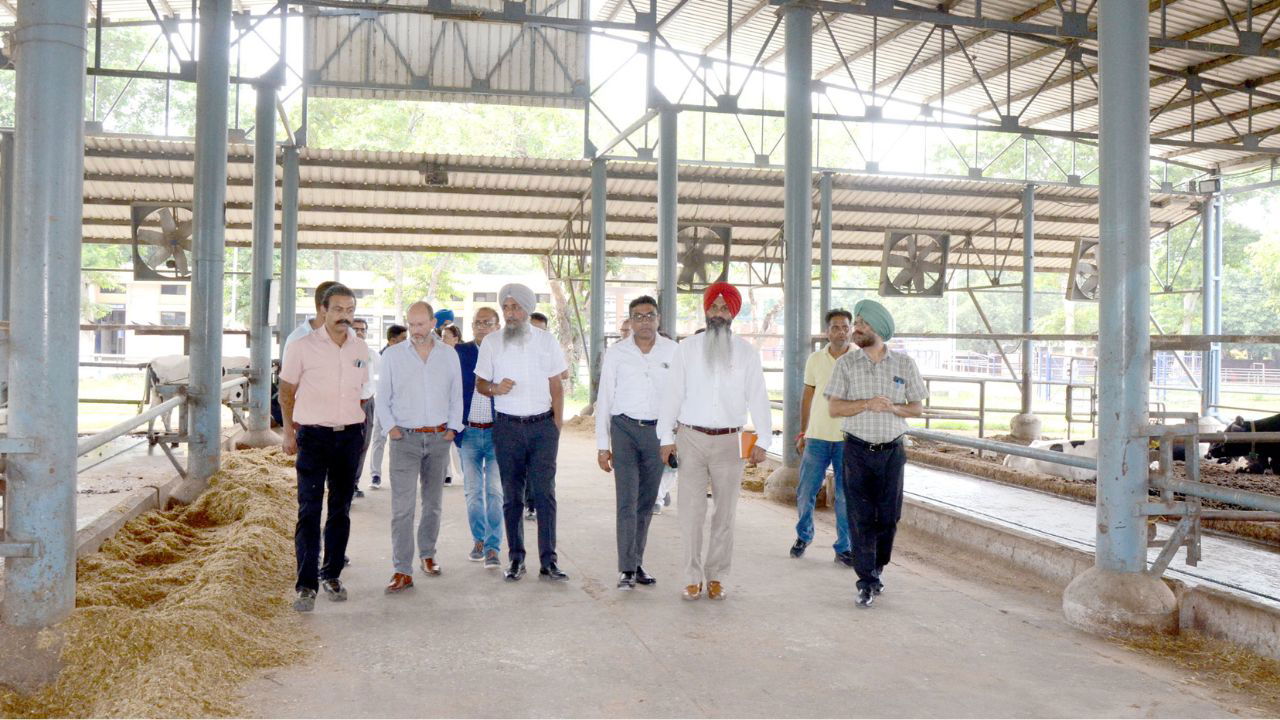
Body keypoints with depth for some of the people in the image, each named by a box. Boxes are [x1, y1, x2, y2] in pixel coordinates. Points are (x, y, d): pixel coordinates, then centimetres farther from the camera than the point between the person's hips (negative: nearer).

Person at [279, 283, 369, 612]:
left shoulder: (361, 350, 6)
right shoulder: (303, 347, -5)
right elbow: (287, 391, 3)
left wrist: (354, 421, 14)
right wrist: (289, 432, 1)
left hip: (350, 436, 4)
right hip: (313, 436, -4)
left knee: (341, 509, 10)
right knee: (309, 511, -6)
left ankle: (331, 575, 22)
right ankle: (306, 585, -4)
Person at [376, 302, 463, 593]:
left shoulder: (449, 355, 6)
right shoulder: (393, 355, 2)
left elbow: (457, 395, 11)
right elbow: (382, 397, 6)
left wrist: (453, 427, 1)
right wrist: (390, 427, -6)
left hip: (439, 438, 2)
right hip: (405, 438, -2)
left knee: (433, 502, 12)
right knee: (402, 505, -9)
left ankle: (427, 554, 29)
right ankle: (403, 571, -9)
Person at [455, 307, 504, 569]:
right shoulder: (460, 352, 4)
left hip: (497, 432, -2)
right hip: (468, 432, 2)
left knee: (495, 492, -2)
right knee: (472, 491, 9)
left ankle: (492, 547, 5)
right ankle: (478, 540, 25)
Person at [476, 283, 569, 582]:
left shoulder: (546, 340, 5)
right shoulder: (491, 342, 5)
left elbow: (556, 386, 8)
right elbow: (480, 383, 10)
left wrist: (557, 426, 1)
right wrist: (495, 388, -14)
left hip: (543, 425, 0)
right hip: (507, 426, 1)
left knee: (545, 493, -4)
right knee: (511, 496, 4)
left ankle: (548, 561, 0)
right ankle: (516, 559, 13)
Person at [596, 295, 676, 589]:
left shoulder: (673, 352, 3)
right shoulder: (615, 354, 2)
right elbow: (604, 400, 4)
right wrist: (603, 445, 1)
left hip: (658, 432, 2)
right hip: (625, 430, -1)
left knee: (647, 502, 9)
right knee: (627, 501, -8)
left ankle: (636, 564, 21)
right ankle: (627, 569, -4)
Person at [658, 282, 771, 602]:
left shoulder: (746, 352, 5)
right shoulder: (687, 348, 4)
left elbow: (758, 398, 3)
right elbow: (673, 393, 3)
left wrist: (763, 440, -5)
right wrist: (667, 437, -1)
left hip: (729, 441, 1)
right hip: (691, 439, -1)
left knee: (725, 514, 7)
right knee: (691, 511, -1)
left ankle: (716, 577, 19)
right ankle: (693, 578, 10)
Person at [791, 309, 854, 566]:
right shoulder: (815, 360, 4)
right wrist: (802, 433, 11)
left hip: (848, 439, -2)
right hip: (817, 438, 2)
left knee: (845, 497, 3)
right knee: (805, 493, 6)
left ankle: (843, 549, 15)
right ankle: (804, 535, 29)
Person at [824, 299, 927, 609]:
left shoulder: (904, 364, 3)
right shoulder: (846, 363, 1)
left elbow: (917, 407, 6)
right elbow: (834, 408, -4)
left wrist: (892, 407, -13)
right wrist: (867, 404, -18)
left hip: (891, 451, 1)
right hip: (858, 451, -1)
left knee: (888, 516, 7)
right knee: (861, 517, -3)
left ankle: (875, 570, 27)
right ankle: (866, 583, 3)